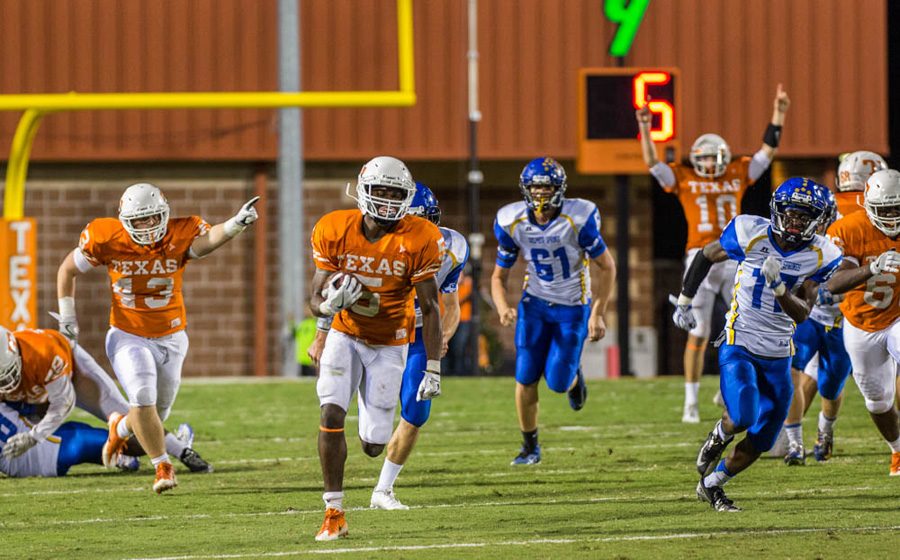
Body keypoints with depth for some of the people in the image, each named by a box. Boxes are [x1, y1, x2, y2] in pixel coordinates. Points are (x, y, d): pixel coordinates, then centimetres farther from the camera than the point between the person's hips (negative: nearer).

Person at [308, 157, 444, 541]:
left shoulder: (418, 240, -17)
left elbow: (429, 308, -12)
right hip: (345, 336, 1)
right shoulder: (335, 232, -13)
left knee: (373, 446, -1)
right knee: (331, 413, -22)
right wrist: (331, 302, -33)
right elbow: (316, 303, -8)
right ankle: (334, 513, -13)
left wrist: (433, 369, -15)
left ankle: (375, 430, 41)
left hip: (389, 345, -1)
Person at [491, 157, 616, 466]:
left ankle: (574, 377, 31)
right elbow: (499, 274, 0)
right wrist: (503, 307, -21)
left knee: (557, 382, -8)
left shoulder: (578, 218, -21)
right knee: (526, 379, -3)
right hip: (535, 302, 3)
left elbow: (607, 266, -10)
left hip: (573, 306, -3)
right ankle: (530, 446, 16)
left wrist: (597, 313, -12)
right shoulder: (512, 222, -11)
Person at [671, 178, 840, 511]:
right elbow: (707, 256, 5)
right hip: (739, 346, -4)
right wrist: (684, 302, 8)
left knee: (758, 443, 6)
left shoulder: (818, 256, -6)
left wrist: (778, 286, -28)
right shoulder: (752, 235, -12)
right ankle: (718, 438, 10)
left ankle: (711, 485, 28)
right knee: (742, 418, -26)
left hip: (778, 358, 4)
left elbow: (802, 314, -10)